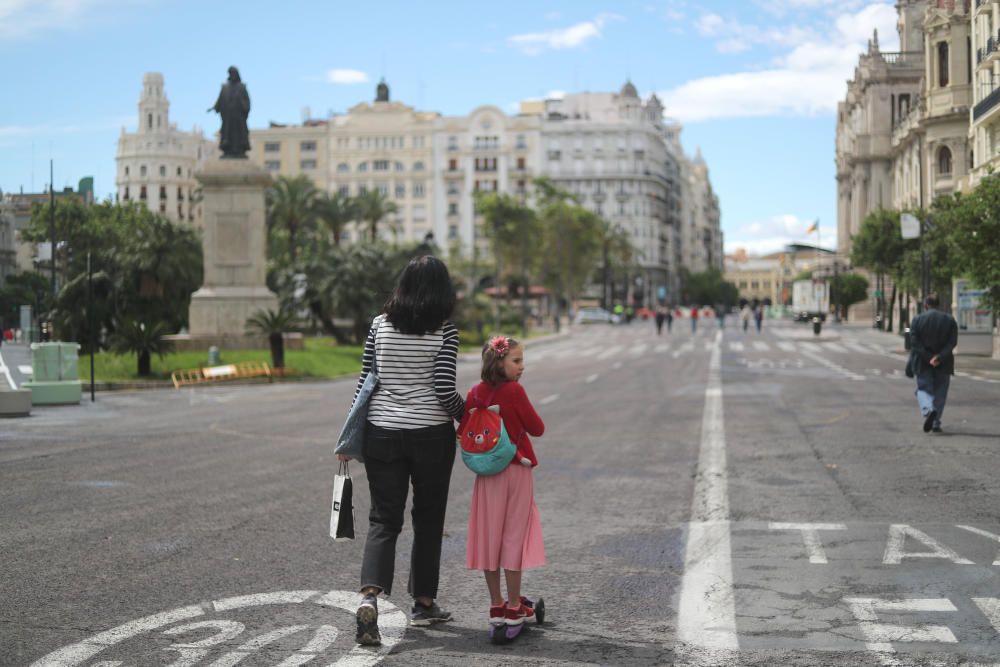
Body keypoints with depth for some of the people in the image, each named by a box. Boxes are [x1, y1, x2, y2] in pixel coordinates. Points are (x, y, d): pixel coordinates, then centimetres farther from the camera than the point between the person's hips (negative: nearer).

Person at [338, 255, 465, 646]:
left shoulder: (380, 325, 3)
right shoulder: (444, 331, -8)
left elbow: (364, 382, 5)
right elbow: (444, 390, -13)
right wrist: (465, 414, 7)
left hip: (382, 433, 2)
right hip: (431, 435, -2)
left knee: (383, 520, 4)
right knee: (428, 519, 14)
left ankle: (369, 596, -18)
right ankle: (423, 603, 24)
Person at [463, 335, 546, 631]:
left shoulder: (475, 393, 1)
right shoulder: (514, 391, -15)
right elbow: (537, 428, -7)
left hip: (486, 473, 5)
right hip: (516, 471, -5)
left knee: (489, 536, 9)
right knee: (514, 536, 3)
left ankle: (496, 605, 15)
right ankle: (514, 607, 8)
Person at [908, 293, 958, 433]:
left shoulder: (917, 320, -3)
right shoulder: (950, 320, 2)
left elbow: (915, 342, -10)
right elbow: (952, 342, -7)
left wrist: (928, 359, -12)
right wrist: (939, 357, -14)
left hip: (922, 363, -1)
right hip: (943, 364, 2)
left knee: (923, 389, 5)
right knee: (940, 392, 11)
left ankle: (928, 410, -24)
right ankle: (936, 423, 10)